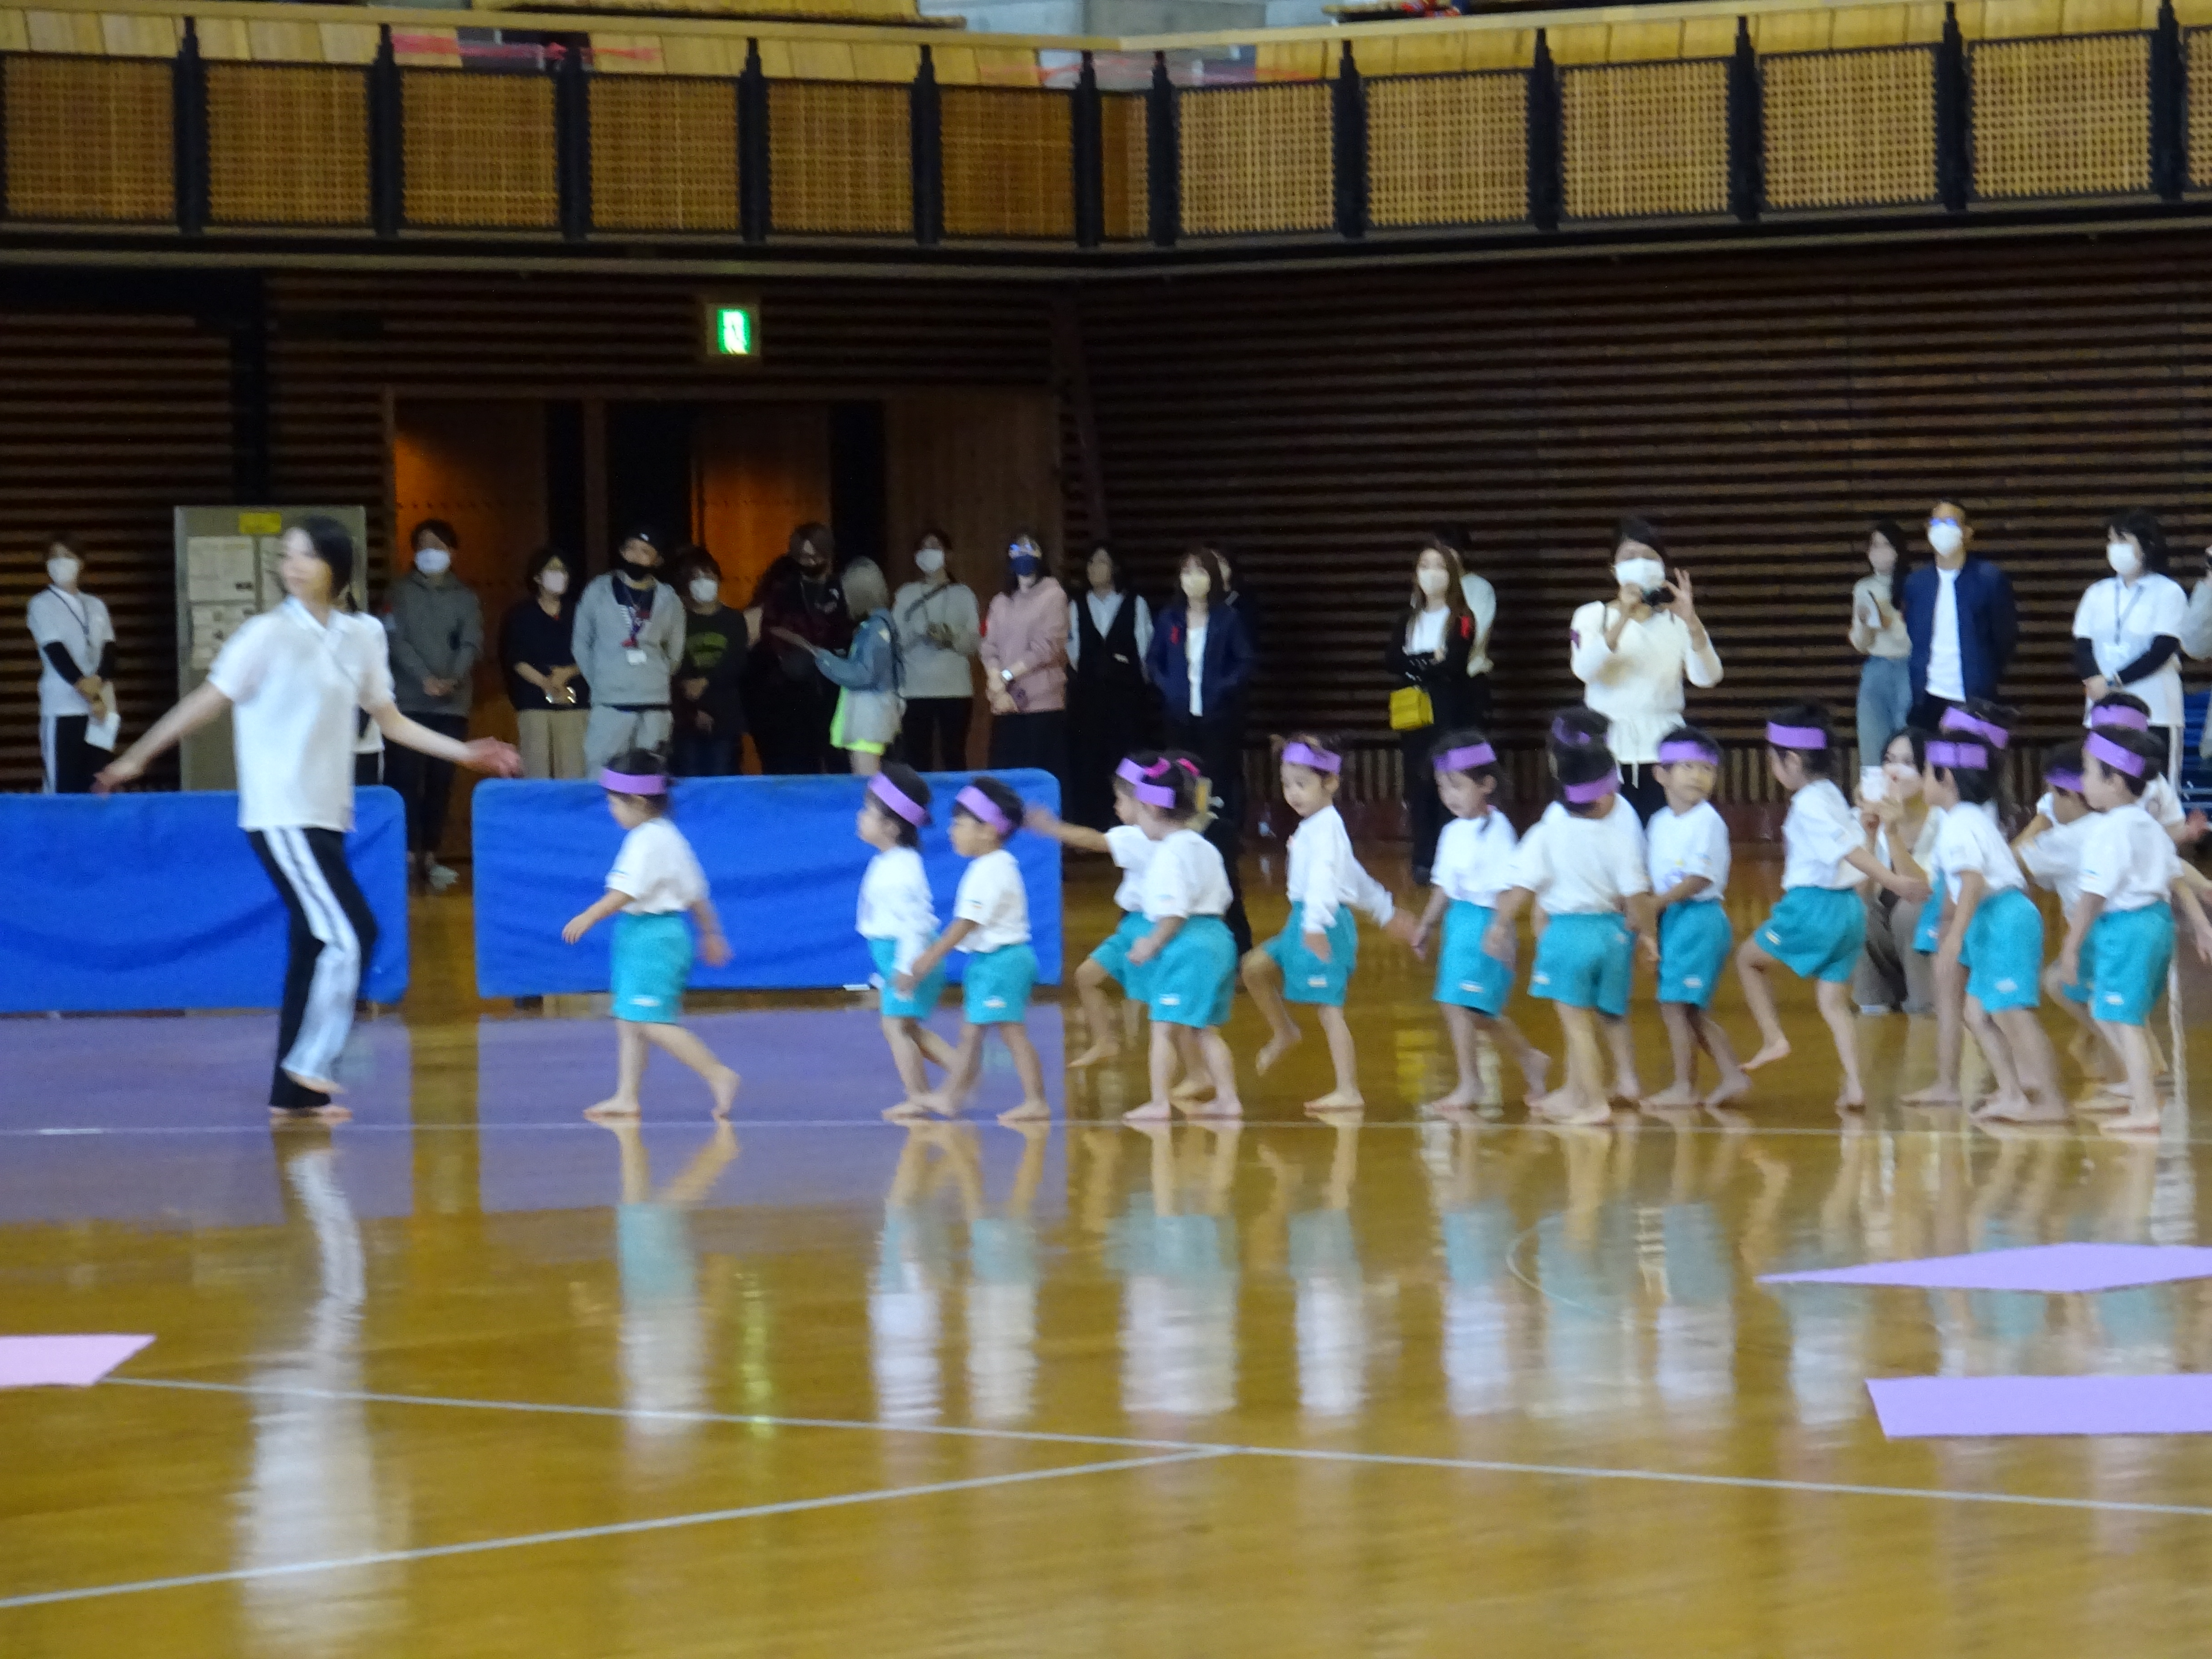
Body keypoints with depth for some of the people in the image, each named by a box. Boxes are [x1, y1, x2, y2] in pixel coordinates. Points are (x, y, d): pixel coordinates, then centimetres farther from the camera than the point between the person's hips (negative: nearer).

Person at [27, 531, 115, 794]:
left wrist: (98, 682, -15)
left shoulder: (96, 606, 15)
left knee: (96, 787, 3)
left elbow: (109, 653, 5)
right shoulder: (41, 605, 0)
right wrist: (90, 696, -13)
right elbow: (57, 655, -9)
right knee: (64, 788, -9)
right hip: (63, 709, -5)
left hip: (102, 709, 5)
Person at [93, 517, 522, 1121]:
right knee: (349, 934, -14)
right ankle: (310, 1063, -3)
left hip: (326, 818, 6)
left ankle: (293, 1094, 11)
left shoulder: (361, 637, 8)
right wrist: (137, 757, -9)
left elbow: (391, 722, 16)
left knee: (316, 947, 6)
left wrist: (466, 753, 12)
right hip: (282, 817, -6)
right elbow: (209, 701, -7)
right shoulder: (270, 635, -9)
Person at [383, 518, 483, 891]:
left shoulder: (466, 597, 12)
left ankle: (430, 856, 8)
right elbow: (396, 640, -5)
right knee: (406, 777, -11)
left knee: (441, 780, 3)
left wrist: (453, 679, -16)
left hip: (452, 703, 2)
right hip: (408, 700, -2)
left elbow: (472, 643, 2)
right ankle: (407, 854, -12)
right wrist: (425, 678, -19)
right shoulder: (401, 593, 6)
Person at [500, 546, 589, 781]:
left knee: (572, 771, -8)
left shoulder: (577, 613, 11)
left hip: (574, 700, 1)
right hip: (534, 701, -1)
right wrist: (545, 684, -11)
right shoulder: (521, 614, 8)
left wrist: (567, 673, -9)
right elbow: (514, 659, 1)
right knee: (537, 771, -10)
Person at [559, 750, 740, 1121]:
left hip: (653, 937, -11)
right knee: (628, 1020, 12)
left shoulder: (647, 840, -16)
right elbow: (696, 893, 20)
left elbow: (627, 891, -24)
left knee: (654, 1022, -13)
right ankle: (626, 1097, 15)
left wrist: (588, 917, -22)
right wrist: (711, 934, 26)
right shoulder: (668, 837, 15)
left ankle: (718, 1074, -13)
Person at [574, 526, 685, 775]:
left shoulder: (668, 600, 8)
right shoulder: (599, 592, 4)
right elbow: (582, 643, 10)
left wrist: (655, 680, 12)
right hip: (609, 706, -2)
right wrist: (600, 682, 7)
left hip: (655, 707, 2)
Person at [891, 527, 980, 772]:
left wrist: (952, 640, -14)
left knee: (954, 757, -3)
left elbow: (975, 643, 5)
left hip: (955, 688, 0)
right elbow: (895, 639, 4)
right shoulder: (906, 594, 11)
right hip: (916, 689, 0)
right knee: (918, 759, -5)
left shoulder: (963, 594, 9)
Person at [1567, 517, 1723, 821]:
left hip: (1663, 749, 1)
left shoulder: (1675, 620, 9)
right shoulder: (1592, 616, 7)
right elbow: (1584, 670, -13)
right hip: (1610, 750, -1)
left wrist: (1691, 622, -22)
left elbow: (1707, 678, -6)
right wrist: (1623, 618, -25)